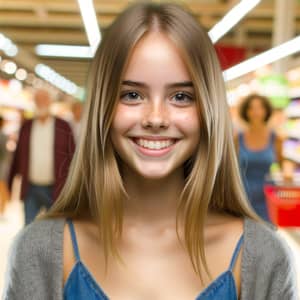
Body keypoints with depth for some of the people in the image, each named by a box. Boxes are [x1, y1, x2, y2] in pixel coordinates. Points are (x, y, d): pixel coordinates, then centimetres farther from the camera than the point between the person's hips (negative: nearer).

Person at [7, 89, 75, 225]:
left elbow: (72, 156, -1)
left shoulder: (63, 127, -1)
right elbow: (18, 155, 8)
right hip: (31, 188, 2)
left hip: (55, 189, -2)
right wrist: (10, 183, 8)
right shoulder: (26, 126, 7)